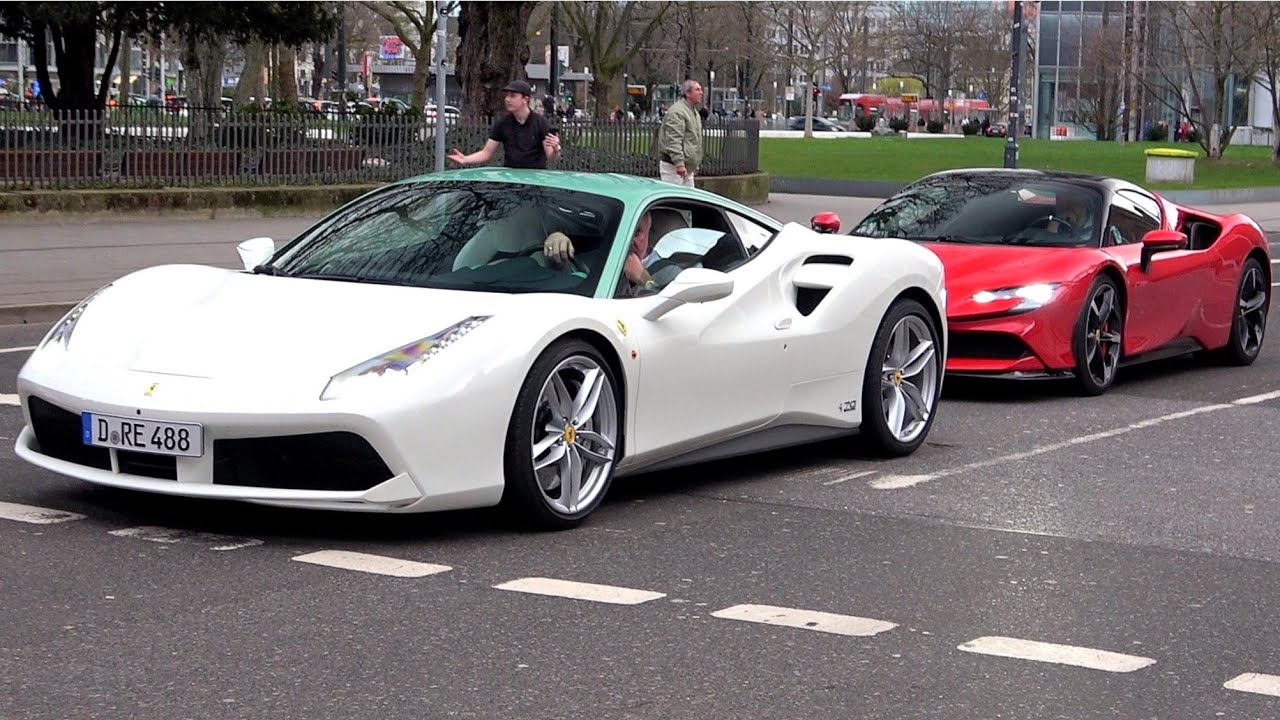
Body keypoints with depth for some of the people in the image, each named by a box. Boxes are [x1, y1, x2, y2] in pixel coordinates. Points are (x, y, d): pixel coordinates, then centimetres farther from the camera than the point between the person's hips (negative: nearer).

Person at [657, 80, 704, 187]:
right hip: (672, 166, -10)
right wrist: (679, 164, -28)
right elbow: (673, 140, -23)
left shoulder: (694, 113, 18)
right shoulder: (677, 112, -16)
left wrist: (695, 165, 27)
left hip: (688, 168, 10)